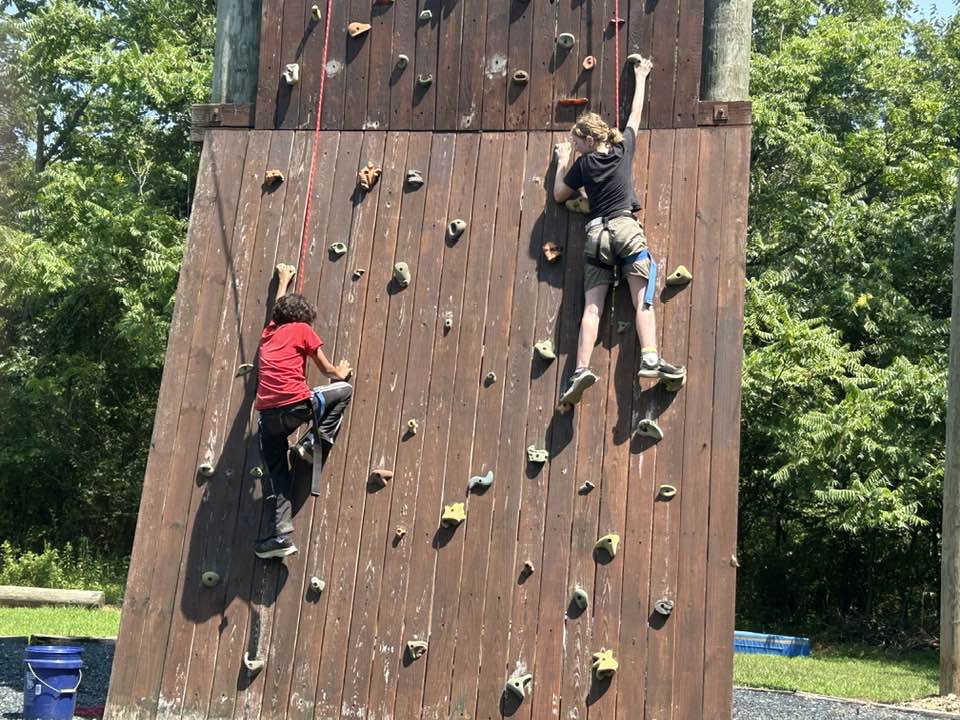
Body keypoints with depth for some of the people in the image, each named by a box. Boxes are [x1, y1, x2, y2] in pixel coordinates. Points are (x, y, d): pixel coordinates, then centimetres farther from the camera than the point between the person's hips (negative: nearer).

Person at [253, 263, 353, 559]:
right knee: (344, 390, 18)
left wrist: (283, 279, 62)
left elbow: (279, 304, 44)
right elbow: (326, 368, 16)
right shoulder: (302, 330, 9)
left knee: (275, 474, 9)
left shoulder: (269, 331, 22)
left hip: (267, 413, 5)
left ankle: (279, 535, 0)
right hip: (296, 404, -5)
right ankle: (314, 441, 7)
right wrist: (340, 373, 39)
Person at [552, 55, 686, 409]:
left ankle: (581, 369, -19)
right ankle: (650, 357, -27)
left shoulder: (582, 163, 8)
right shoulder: (623, 148, 11)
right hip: (627, 229, 0)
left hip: (596, 235, 1)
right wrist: (640, 77, 39)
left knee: (592, 306, -7)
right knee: (643, 298, -9)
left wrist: (563, 162, 32)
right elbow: (636, 114, 25)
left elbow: (559, 195, 20)